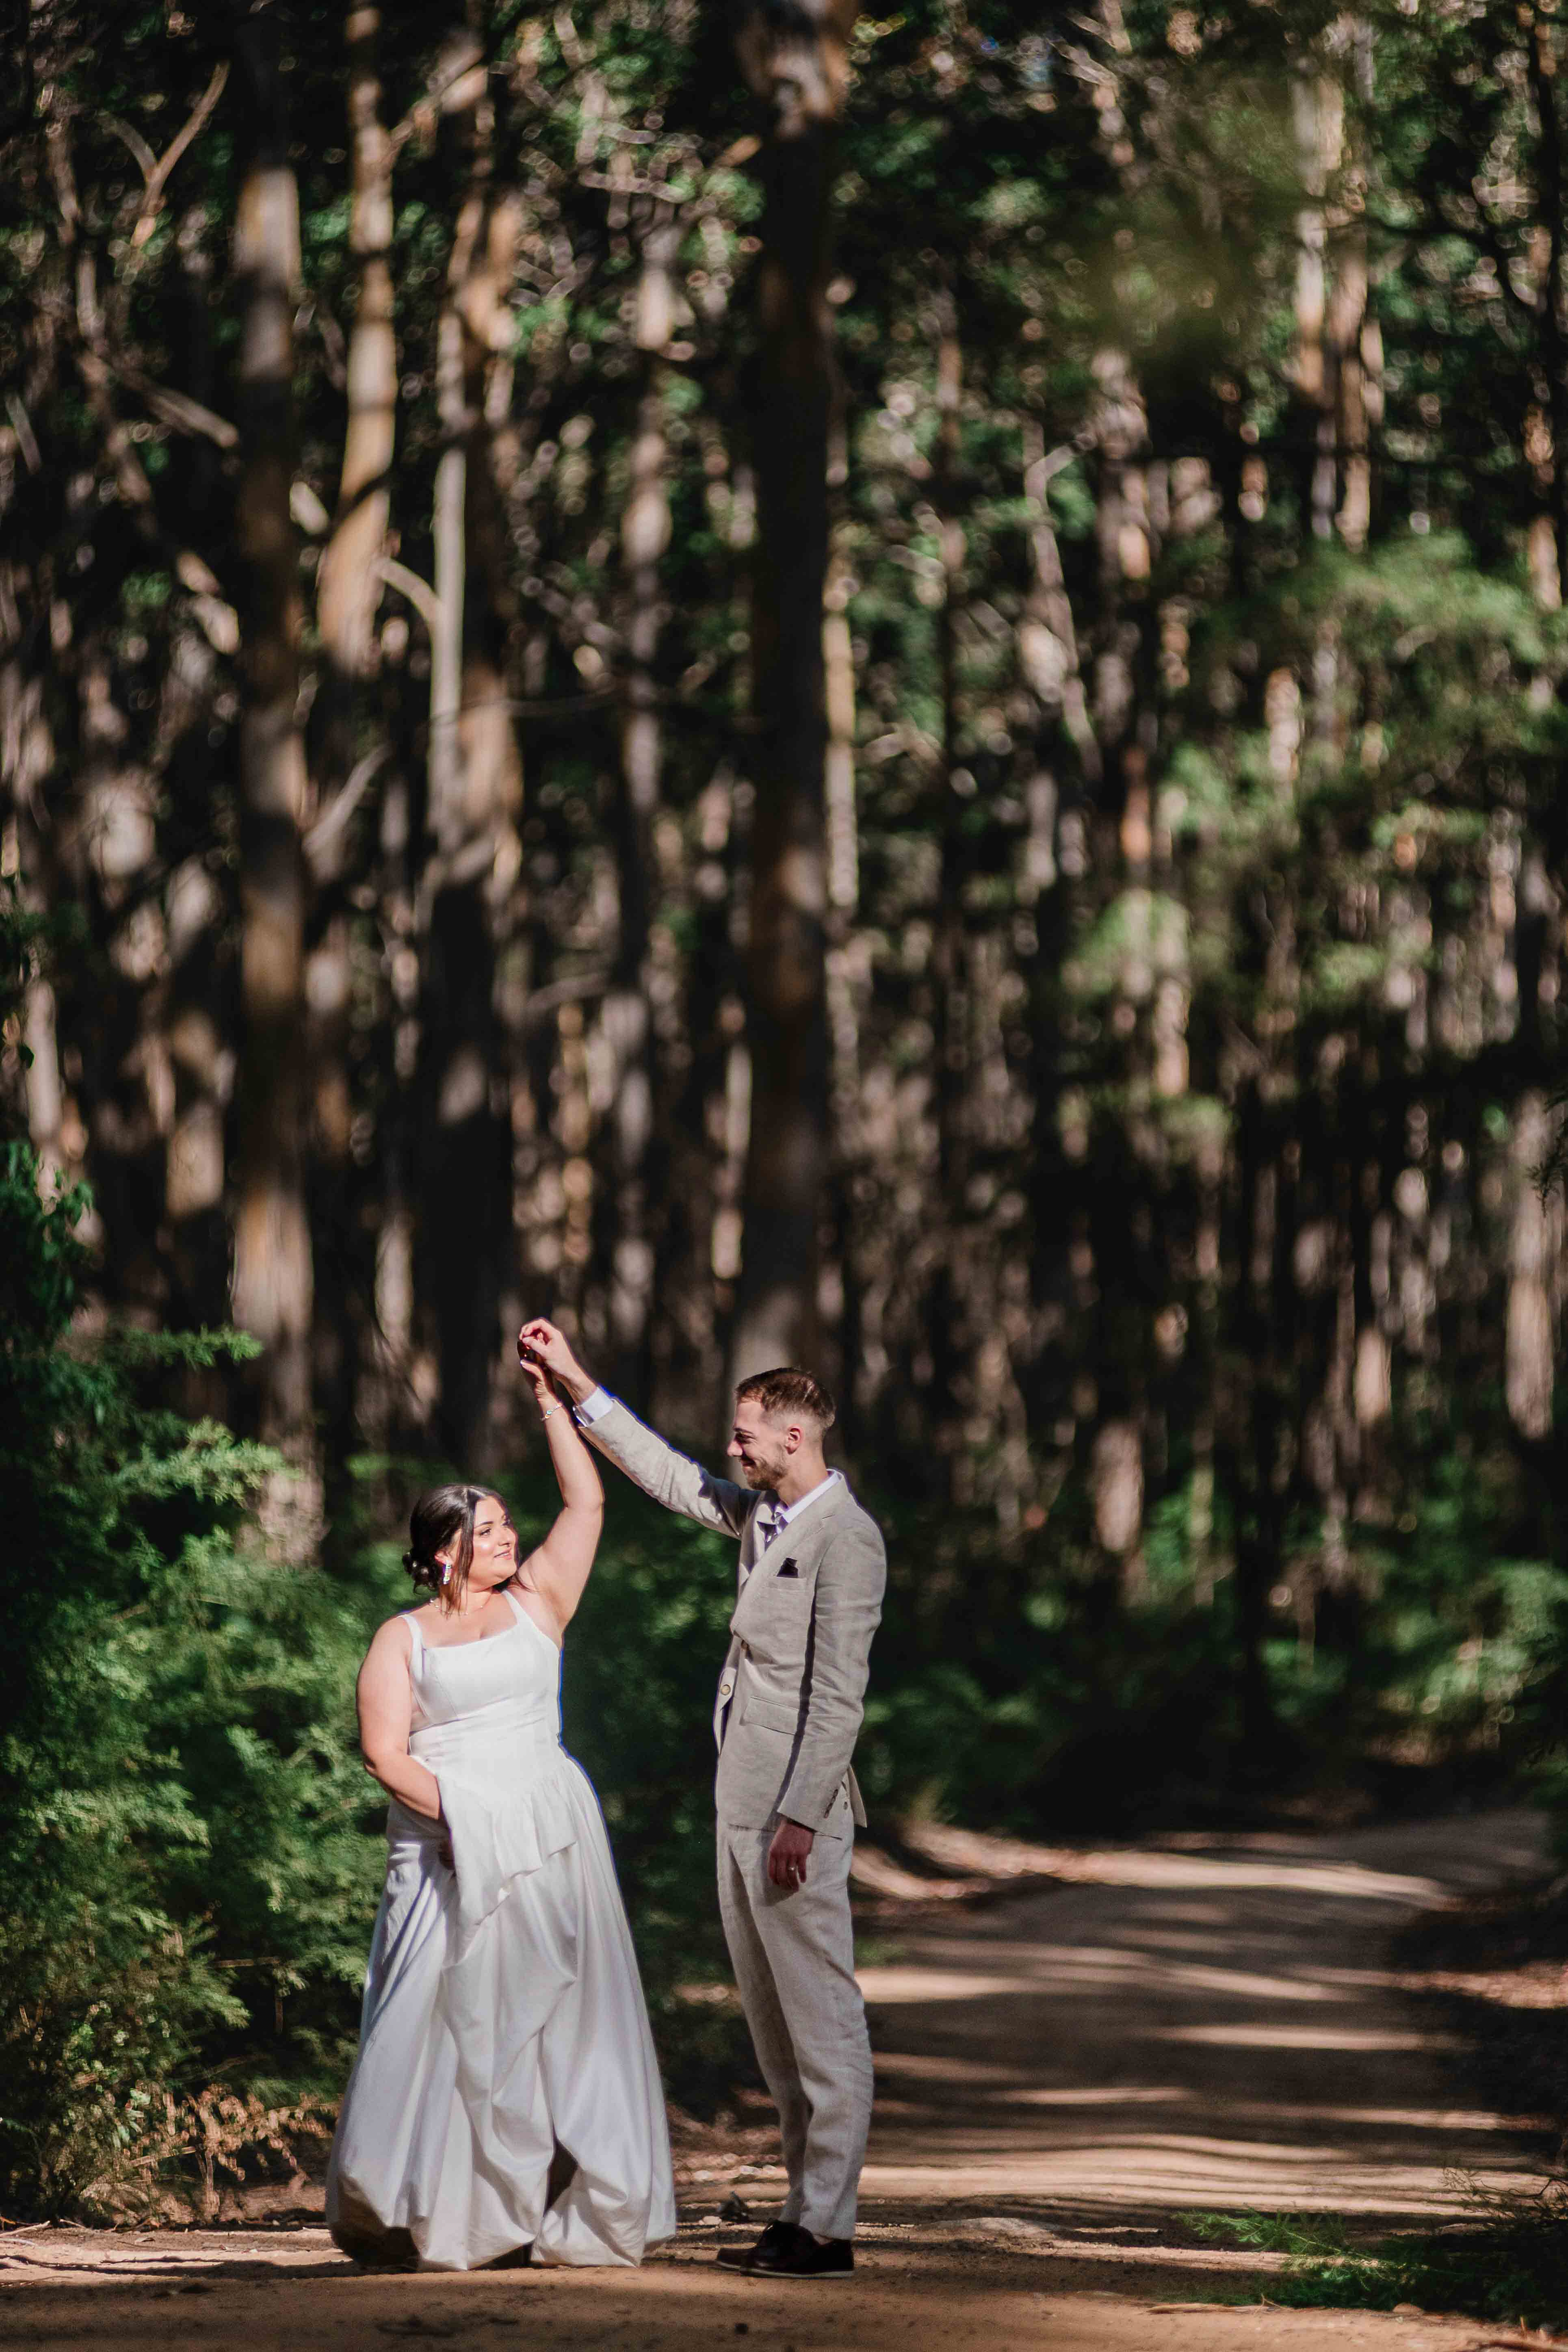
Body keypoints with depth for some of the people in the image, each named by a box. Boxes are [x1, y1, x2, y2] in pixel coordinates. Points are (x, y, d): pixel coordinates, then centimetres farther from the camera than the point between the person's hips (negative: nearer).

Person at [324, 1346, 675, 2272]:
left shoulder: (536, 1605, 13)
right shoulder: (402, 1640, 6)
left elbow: (587, 1502, 9)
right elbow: (385, 1754, -2)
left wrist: (552, 1396, 7)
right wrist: (454, 1812, -16)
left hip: (548, 1841, 2)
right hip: (450, 1853, -2)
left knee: (556, 2015, 0)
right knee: (453, 2020, -6)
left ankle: (570, 2211, 1)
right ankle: (439, 2217, -1)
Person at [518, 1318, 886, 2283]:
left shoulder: (846, 1537, -13)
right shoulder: (761, 1515, 14)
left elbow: (839, 1696, -17)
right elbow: (669, 1475, 29)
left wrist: (802, 1817, -20)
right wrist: (575, 1382, 28)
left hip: (797, 1810, -10)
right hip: (744, 1803, 10)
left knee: (822, 2020, -7)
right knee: (773, 2020, 12)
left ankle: (828, 2229, -6)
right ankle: (806, 2210, 17)